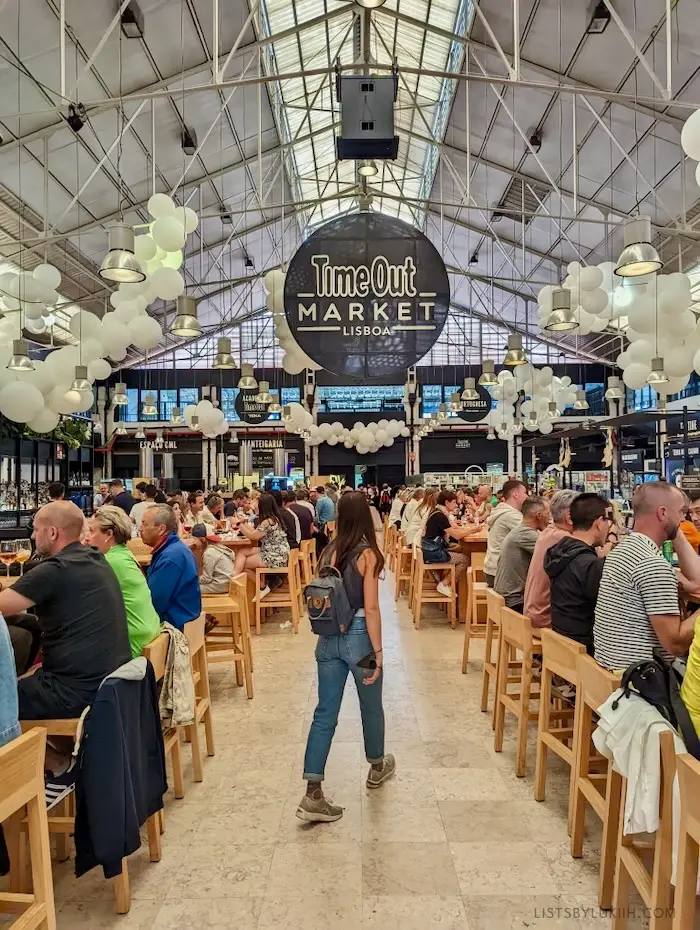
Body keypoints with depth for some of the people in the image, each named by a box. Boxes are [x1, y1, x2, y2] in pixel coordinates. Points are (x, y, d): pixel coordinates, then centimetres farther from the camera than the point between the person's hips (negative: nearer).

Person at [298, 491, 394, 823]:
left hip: (329, 638, 5)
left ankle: (312, 795, 4)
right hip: (358, 636, -4)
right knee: (371, 706, 20)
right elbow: (370, 608, -16)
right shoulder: (367, 554, -13)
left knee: (325, 714, 7)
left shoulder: (329, 552, 3)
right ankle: (377, 766, 42)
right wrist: (378, 651, -12)